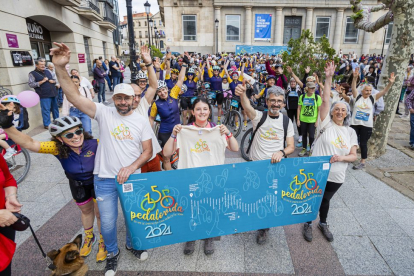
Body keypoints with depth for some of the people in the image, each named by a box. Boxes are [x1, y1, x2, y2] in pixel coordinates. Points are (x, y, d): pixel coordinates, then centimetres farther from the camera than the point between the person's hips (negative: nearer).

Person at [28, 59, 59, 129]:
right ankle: (47, 124, 2)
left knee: (55, 108, 14)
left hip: (53, 93, 6)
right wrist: (42, 81, -16)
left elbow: (54, 80, 23)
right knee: (46, 110, -5)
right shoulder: (32, 74, -2)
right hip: (44, 95, -6)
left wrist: (53, 81, -1)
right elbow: (31, 84, -9)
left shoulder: (47, 72, 15)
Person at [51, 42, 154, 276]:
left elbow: (148, 151, -4)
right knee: (108, 222, 12)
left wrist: (131, 167, -18)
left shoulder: (142, 120, -3)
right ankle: (113, 252, 41)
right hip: (105, 179, -1)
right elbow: (74, 96, -18)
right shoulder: (104, 113, -6)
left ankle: (132, 244, 48)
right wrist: (60, 68, -30)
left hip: (131, 177, 1)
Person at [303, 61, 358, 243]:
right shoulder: (326, 124, -6)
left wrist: (342, 158, -19)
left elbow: (354, 156, 2)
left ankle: (323, 224, 44)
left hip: (337, 176, 3)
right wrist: (328, 78, -17)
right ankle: (308, 224, 33)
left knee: (326, 200, 22)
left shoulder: (350, 132, 4)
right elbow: (325, 100, -15)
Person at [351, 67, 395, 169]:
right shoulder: (357, 97, -1)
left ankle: (363, 162, 15)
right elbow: (353, 88, -16)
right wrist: (355, 77, -31)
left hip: (367, 125, 1)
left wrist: (390, 83, -22)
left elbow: (384, 92, -5)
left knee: (363, 144, 6)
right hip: (355, 123, -1)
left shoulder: (373, 98, 4)